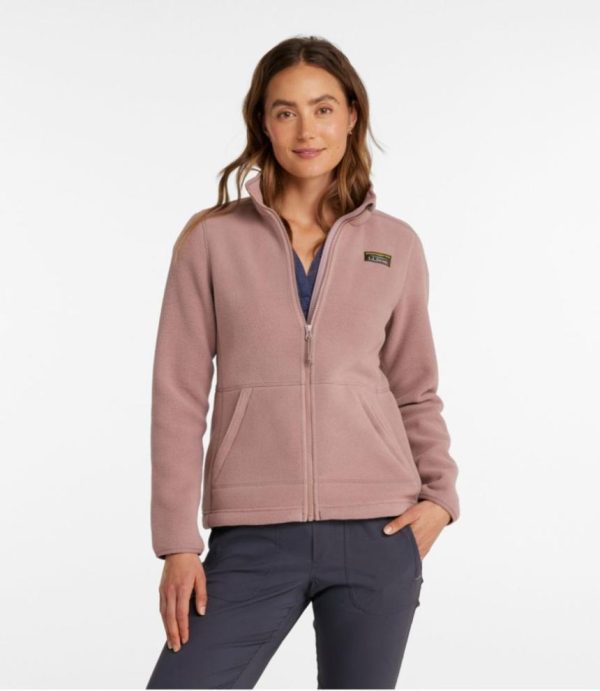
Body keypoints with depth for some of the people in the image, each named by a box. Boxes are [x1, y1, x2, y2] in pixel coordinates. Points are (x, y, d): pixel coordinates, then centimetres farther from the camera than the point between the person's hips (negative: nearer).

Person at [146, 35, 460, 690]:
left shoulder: (396, 245, 7)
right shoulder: (213, 240, 2)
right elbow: (179, 397, 1)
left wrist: (439, 493, -1)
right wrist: (178, 543, -3)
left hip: (378, 535, 1)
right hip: (253, 540, -1)